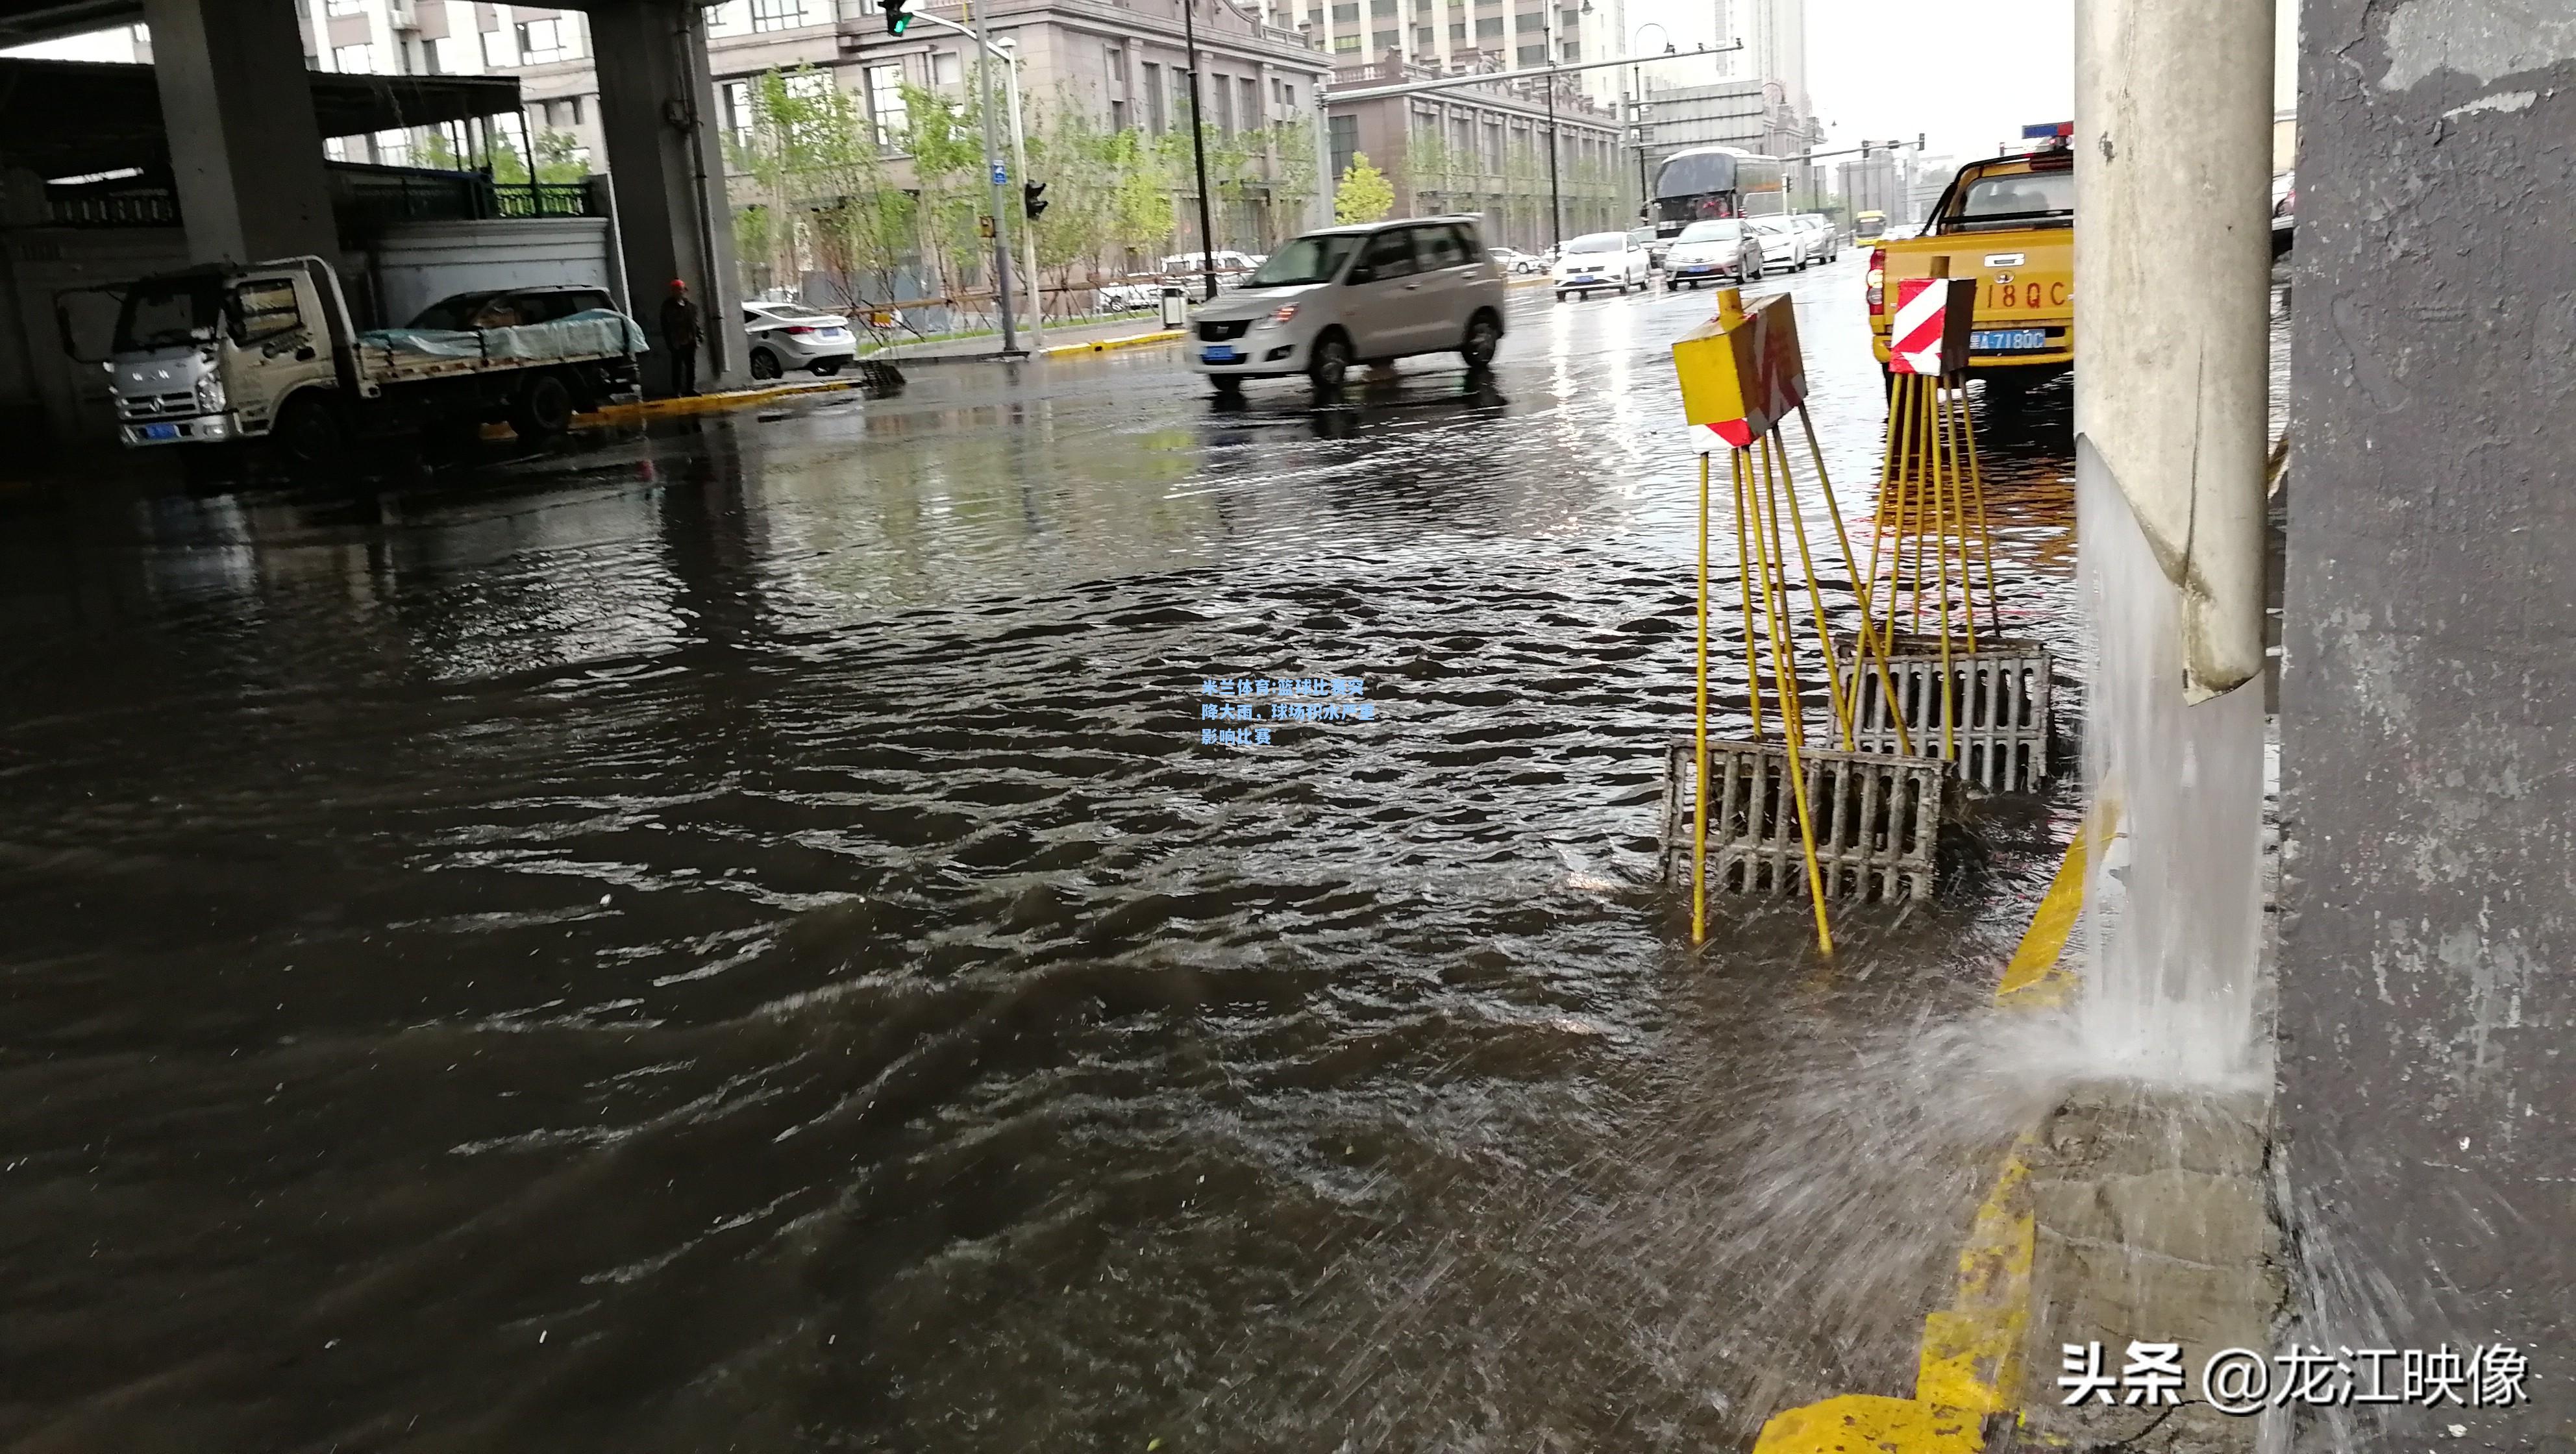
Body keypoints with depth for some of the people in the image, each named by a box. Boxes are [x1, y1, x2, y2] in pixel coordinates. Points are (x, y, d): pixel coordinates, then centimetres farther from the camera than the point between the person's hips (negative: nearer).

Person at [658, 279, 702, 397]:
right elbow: (665, 325, -4)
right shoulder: (668, 306, -2)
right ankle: (677, 391, -2)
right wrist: (669, 341, -10)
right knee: (677, 366, -4)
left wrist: (698, 337, 7)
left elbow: (695, 323, 15)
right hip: (677, 342, -5)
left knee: (691, 365, 8)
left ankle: (691, 388, 16)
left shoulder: (690, 306, 11)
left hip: (690, 341, 5)